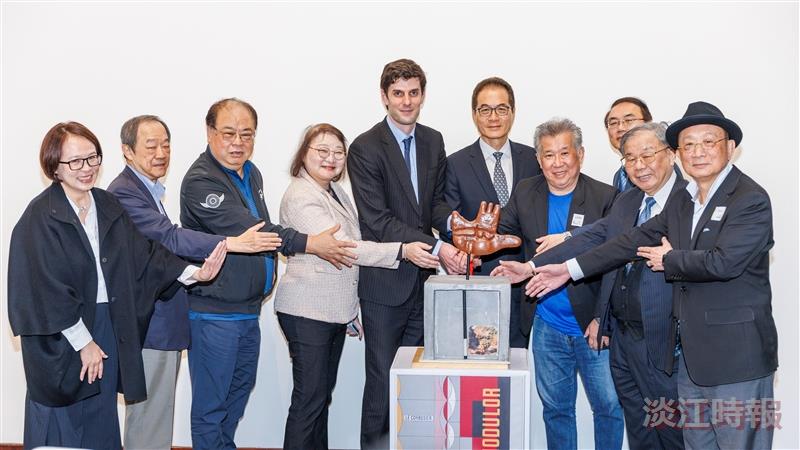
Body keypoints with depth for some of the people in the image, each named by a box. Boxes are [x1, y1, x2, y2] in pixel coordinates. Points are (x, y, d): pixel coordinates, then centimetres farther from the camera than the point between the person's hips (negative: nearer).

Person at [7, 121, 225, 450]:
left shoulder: (107, 205, 6)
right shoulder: (40, 217, -13)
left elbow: (143, 253, 4)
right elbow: (47, 290, -16)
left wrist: (192, 273, -9)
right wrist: (83, 342, -14)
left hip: (107, 326, 5)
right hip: (60, 338, -5)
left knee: (101, 419, 13)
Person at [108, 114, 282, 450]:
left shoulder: (147, 189, 15)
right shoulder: (124, 192, -17)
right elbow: (169, 236, -27)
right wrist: (233, 243, -32)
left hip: (162, 319, 10)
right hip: (150, 325, -10)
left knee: (154, 411, 17)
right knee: (151, 414, -1)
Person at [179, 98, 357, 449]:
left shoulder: (251, 173, 11)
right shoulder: (200, 181, -18)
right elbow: (245, 231, -26)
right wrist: (310, 244, -23)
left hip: (249, 308, 9)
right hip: (214, 312, -9)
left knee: (241, 388, 21)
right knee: (210, 403, 2)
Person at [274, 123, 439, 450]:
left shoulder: (336, 192, 12)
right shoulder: (300, 197, -15)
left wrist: (352, 310, 20)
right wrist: (402, 251, -27)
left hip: (336, 310, 9)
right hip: (307, 312, -8)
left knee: (323, 394, 15)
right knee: (310, 398, -4)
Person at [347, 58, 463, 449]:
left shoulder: (433, 142, 8)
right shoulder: (365, 148, -11)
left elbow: (434, 200, 12)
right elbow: (377, 220, -17)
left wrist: (451, 219, -12)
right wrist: (436, 247, -22)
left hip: (423, 277, 6)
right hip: (385, 281, -5)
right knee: (382, 376, 3)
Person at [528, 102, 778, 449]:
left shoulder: (752, 200, -12)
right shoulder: (681, 201, 12)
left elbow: (723, 262, -24)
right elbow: (636, 240, 9)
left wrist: (669, 260, -7)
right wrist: (569, 269, 5)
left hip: (735, 354, -7)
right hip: (689, 353, 7)